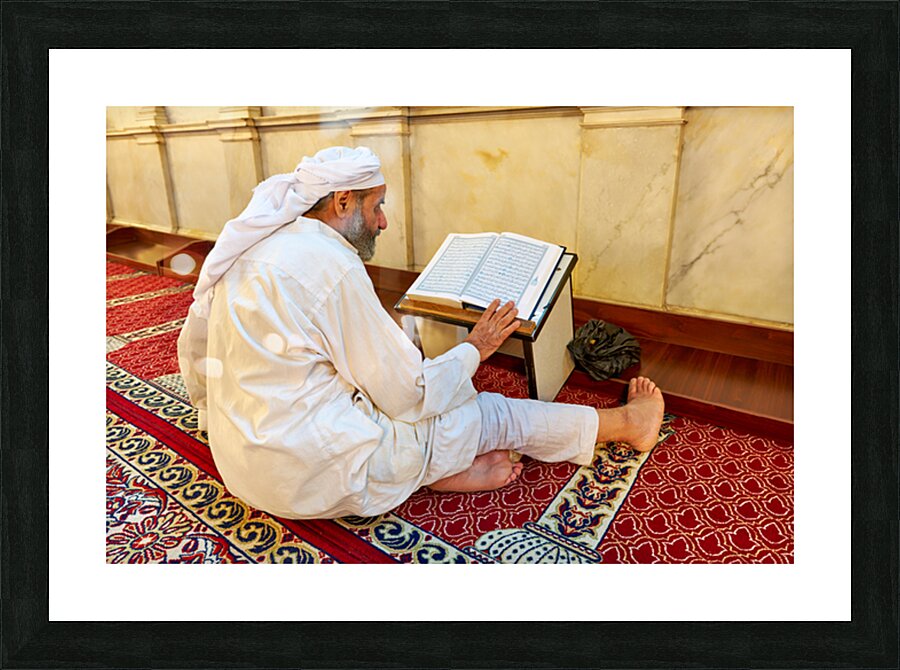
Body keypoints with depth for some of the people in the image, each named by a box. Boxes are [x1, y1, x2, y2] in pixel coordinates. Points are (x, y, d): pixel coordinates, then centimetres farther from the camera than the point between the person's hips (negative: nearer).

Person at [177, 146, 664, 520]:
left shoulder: (249, 246, 5)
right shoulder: (333, 266, -22)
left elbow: (193, 351, 15)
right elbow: (406, 395, -17)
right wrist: (476, 349, -1)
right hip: (317, 474, -8)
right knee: (491, 413, 3)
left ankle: (445, 465, 3)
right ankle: (625, 422, 20)